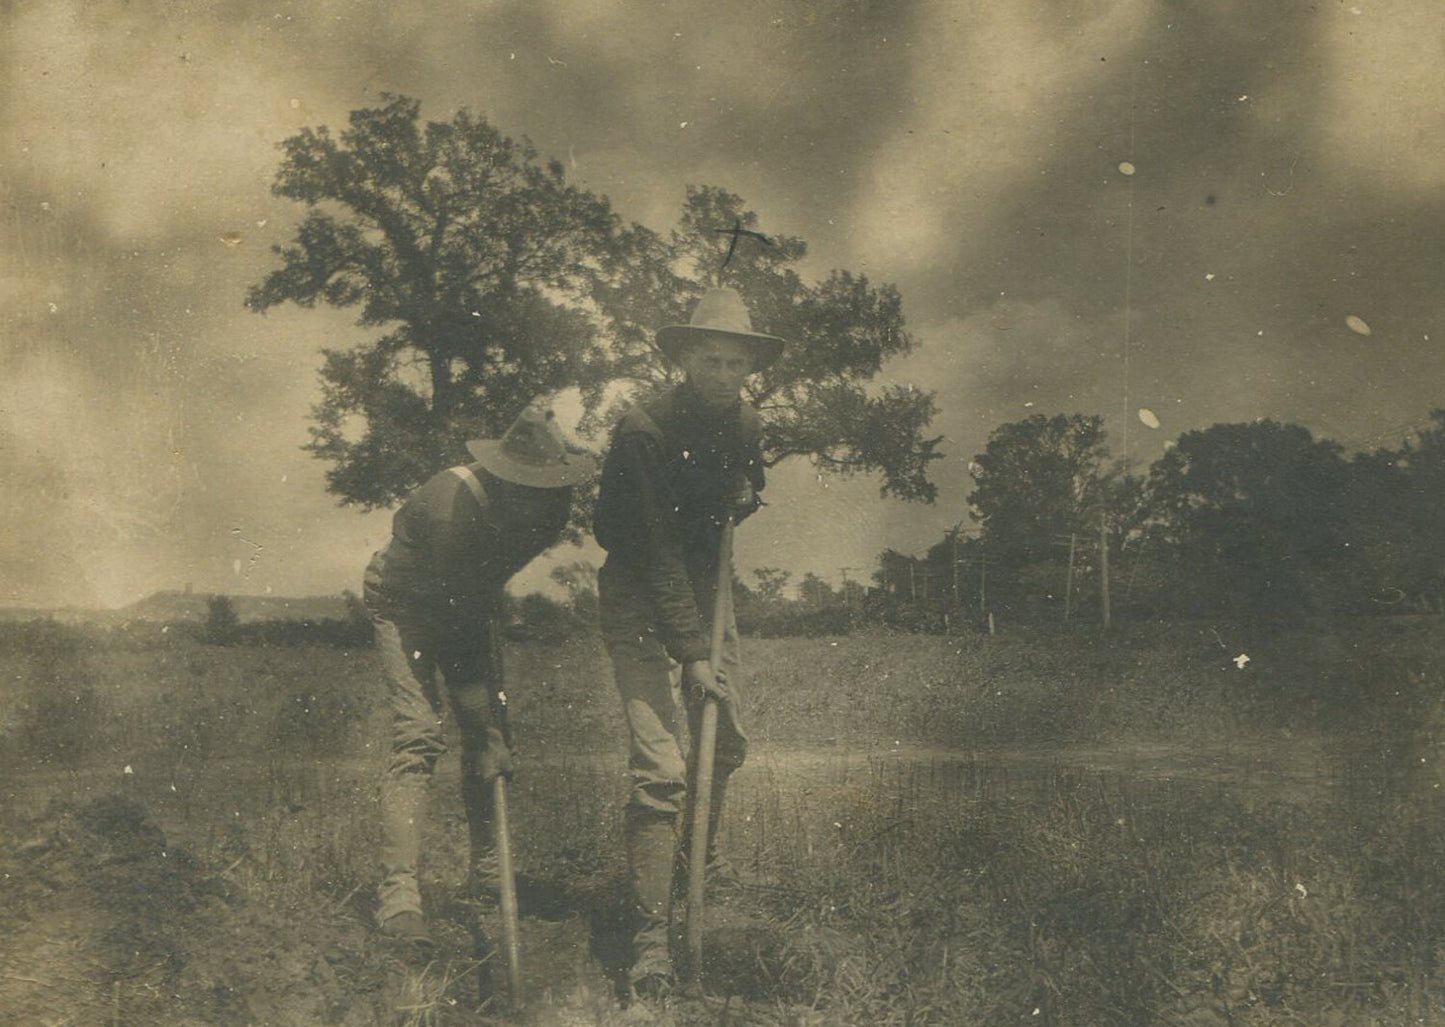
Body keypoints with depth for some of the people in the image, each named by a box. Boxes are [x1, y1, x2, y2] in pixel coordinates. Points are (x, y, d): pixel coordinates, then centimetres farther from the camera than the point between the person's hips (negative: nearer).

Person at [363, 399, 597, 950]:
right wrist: (487, 729, -32)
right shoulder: (451, 501, -36)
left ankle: (487, 869, 14)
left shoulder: (553, 505, -15)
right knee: (419, 734, -19)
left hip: (471, 601, 6)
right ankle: (398, 891, -21)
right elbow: (463, 618, -34)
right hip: (405, 602, -6)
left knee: (491, 734, -1)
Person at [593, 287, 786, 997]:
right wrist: (692, 652, -26)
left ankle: (699, 856, 43)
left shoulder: (746, 425, -2)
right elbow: (657, 553, -25)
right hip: (639, 598, -7)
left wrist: (744, 497, -3)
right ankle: (651, 932, -10)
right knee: (658, 767, -15)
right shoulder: (643, 430, -23)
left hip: (705, 586, 7)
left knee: (726, 740, 16)